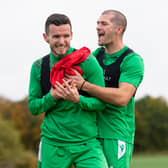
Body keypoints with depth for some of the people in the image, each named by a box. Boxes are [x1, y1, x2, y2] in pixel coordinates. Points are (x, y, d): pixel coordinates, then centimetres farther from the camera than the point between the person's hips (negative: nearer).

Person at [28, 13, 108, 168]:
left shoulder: (87, 61, -6)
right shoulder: (39, 67, 4)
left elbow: (101, 102, -3)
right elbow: (33, 107, 7)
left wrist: (78, 99, -23)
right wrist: (52, 97, -13)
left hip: (87, 142, -2)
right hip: (53, 144, 2)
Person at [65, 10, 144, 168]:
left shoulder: (132, 60, -8)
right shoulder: (97, 54, 13)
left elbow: (122, 98, -20)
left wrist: (84, 85, -21)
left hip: (117, 135, -6)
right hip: (92, 130, 6)